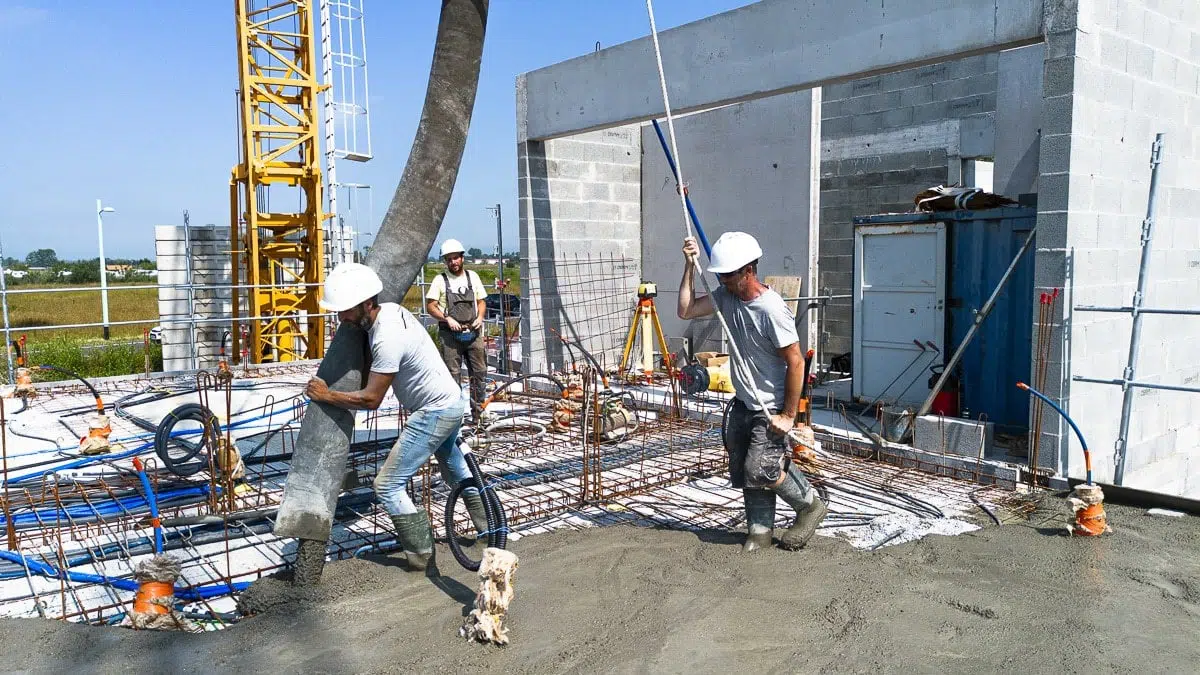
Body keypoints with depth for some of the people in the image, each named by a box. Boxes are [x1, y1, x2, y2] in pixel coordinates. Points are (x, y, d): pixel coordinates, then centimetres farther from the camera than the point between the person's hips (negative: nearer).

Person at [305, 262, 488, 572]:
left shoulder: (387, 338, -30)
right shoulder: (390, 309, -2)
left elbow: (371, 399, -24)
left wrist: (327, 395, -12)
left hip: (434, 412, -10)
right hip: (451, 401, 10)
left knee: (388, 486, -5)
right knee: (454, 468, 30)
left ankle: (421, 556, 6)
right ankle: (487, 526, 46)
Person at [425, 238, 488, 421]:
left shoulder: (472, 276, 11)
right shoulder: (440, 280, 1)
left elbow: (481, 302, 16)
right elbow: (430, 306, -2)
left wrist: (480, 317, -3)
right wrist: (447, 319, -14)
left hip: (472, 332, 3)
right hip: (450, 334, -3)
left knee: (479, 371, 4)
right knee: (452, 373, -2)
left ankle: (478, 411, 14)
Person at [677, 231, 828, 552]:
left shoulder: (771, 309, -25)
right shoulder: (727, 296, -2)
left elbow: (796, 362, -22)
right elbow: (686, 311, 1)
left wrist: (788, 415, -19)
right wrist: (689, 265, -8)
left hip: (770, 409, -8)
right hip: (742, 403, 8)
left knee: (759, 470, -7)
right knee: (743, 470, 10)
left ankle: (810, 505, 17)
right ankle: (760, 529, 25)